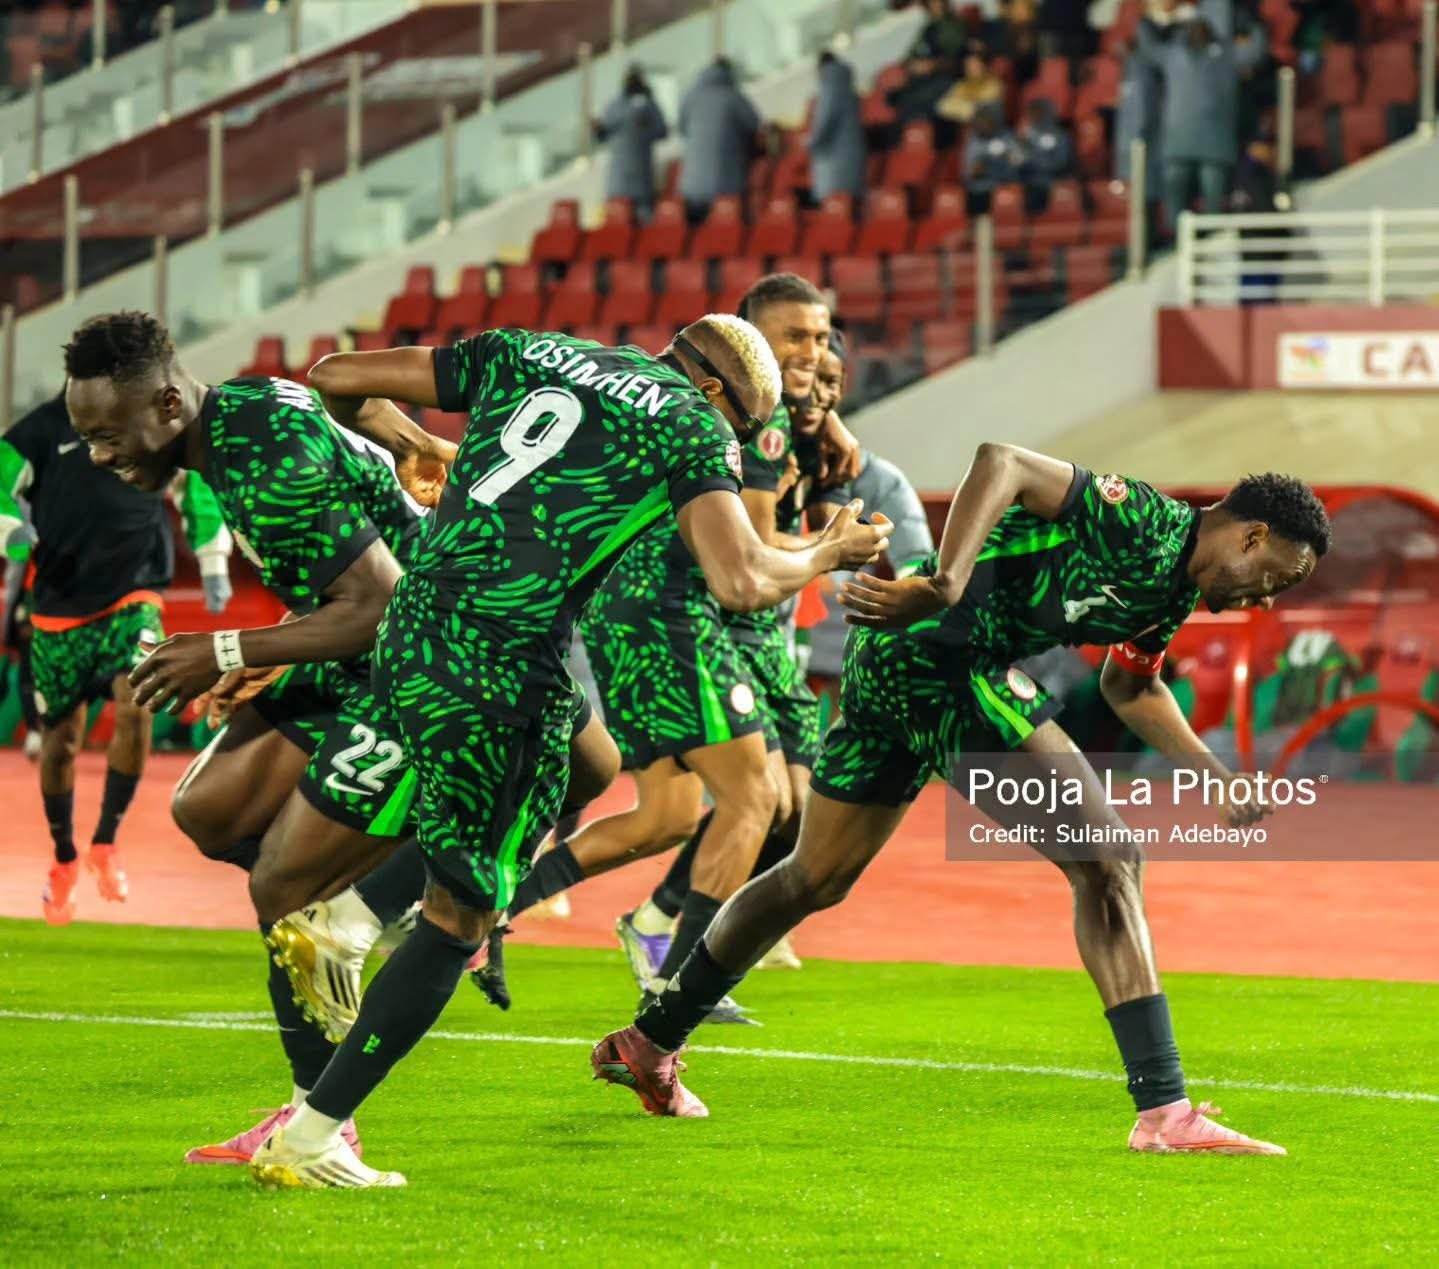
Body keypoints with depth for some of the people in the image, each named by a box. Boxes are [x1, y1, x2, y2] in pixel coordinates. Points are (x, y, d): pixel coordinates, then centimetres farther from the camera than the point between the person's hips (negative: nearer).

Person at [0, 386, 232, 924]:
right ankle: (64, 861, 31)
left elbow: (198, 487, 15)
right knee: (60, 739, 7)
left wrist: (213, 564, 12)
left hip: (132, 600, 0)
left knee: (135, 704, -24)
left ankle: (104, 845, -8)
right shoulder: (49, 425, -6)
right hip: (60, 605, 0)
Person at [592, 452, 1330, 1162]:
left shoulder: (1177, 589, 13)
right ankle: (1163, 1110, -15)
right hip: (941, 652, -10)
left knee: (816, 878, 24)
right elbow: (1001, 463, -26)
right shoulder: (1141, 524, -16)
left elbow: (1129, 685, 30)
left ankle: (650, 1044, 38)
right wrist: (947, 585, -37)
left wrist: (1214, 778, 23)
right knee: (1107, 860, -12)